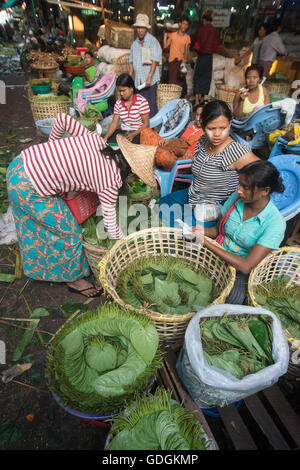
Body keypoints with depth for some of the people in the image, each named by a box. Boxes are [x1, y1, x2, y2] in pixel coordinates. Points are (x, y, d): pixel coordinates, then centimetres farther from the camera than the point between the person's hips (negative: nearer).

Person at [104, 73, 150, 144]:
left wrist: (133, 134, -26)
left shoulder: (141, 101, -8)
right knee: (109, 141, -20)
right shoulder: (118, 103, 5)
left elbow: (146, 124, -10)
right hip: (123, 132, 4)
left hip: (138, 132, -4)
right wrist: (106, 137, -17)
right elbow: (114, 123, 1)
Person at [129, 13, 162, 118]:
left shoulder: (153, 41, -2)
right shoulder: (135, 43, 17)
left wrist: (149, 77, -19)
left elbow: (155, 61, -10)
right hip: (138, 80, 6)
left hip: (149, 80, -6)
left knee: (151, 105, -8)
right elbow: (131, 61, 21)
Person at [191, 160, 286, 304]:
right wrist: (202, 231, -17)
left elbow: (246, 267, -25)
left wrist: (206, 242, -28)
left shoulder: (275, 223, -19)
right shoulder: (236, 198, -4)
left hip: (240, 272, -3)